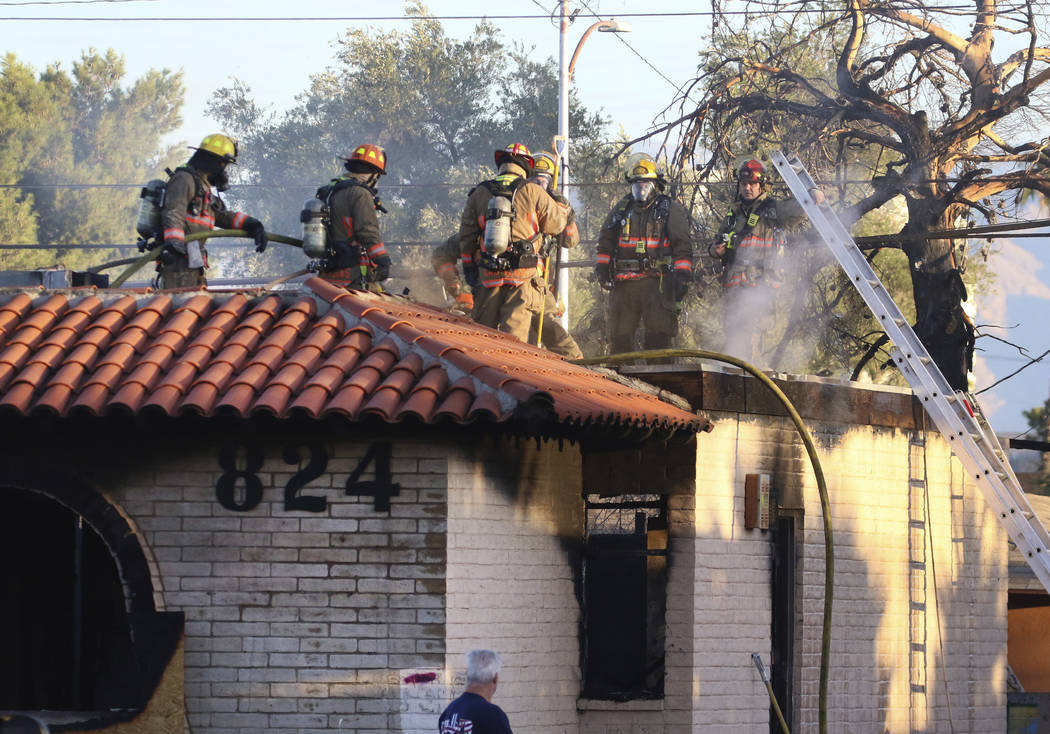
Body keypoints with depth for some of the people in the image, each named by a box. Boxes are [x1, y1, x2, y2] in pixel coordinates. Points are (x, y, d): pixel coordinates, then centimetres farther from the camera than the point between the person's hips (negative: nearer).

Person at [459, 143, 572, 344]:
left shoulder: (479, 194, 7)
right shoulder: (532, 192, -3)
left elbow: (466, 236, 12)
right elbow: (557, 223, 8)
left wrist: (468, 267, 20)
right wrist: (563, 208, 29)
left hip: (488, 275, 2)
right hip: (523, 276, -2)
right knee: (514, 333, -4)